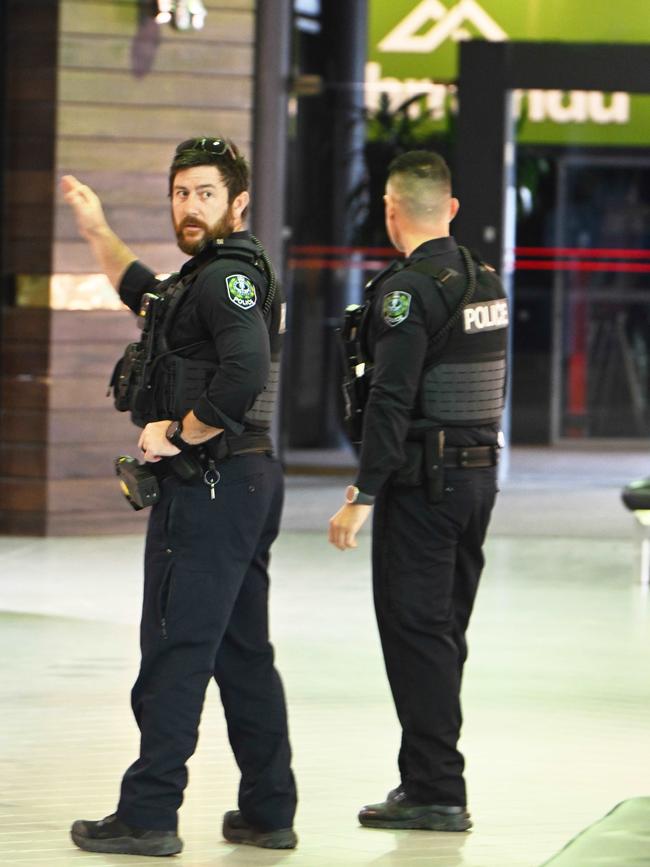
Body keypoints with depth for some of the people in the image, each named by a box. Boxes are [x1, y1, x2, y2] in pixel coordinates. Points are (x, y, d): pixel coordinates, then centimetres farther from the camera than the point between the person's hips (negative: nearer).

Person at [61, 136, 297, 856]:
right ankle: (268, 812, 16)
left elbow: (243, 377, -30)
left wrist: (176, 433, -20)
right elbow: (147, 295, 39)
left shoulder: (227, 278, -15)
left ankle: (148, 816, -3)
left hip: (206, 489, -10)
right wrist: (96, 231, 37)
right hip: (247, 482, 10)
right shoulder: (205, 277, 17)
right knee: (243, 653, 12)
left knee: (175, 650, -6)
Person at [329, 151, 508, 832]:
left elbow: (391, 399, -21)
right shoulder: (486, 283, 11)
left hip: (422, 483, -8)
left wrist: (362, 495, -21)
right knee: (444, 632, 15)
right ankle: (430, 777, 22)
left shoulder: (408, 289, -15)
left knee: (414, 632, -4)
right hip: (479, 472, 8)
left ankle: (435, 793, -4)